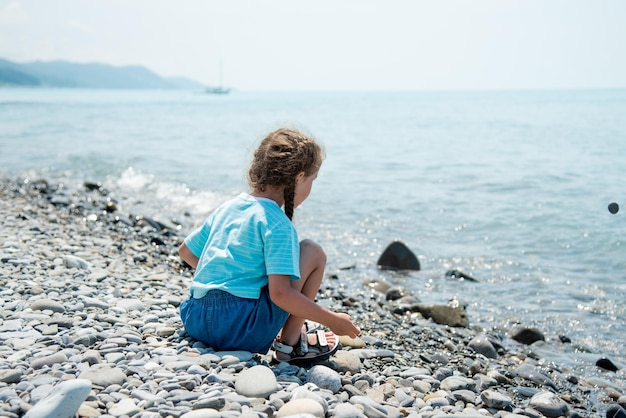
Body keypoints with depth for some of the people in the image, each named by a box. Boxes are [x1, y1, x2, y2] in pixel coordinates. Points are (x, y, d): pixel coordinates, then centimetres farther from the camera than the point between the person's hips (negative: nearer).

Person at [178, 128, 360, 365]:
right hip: (239, 330, -8)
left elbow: (186, 251, 26)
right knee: (313, 253, 1)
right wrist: (332, 321, -9)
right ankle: (289, 344, 4)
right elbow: (281, 294, -18)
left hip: (193, 320, 8)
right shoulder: (277, 224, -10)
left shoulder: (226, 208, 14)